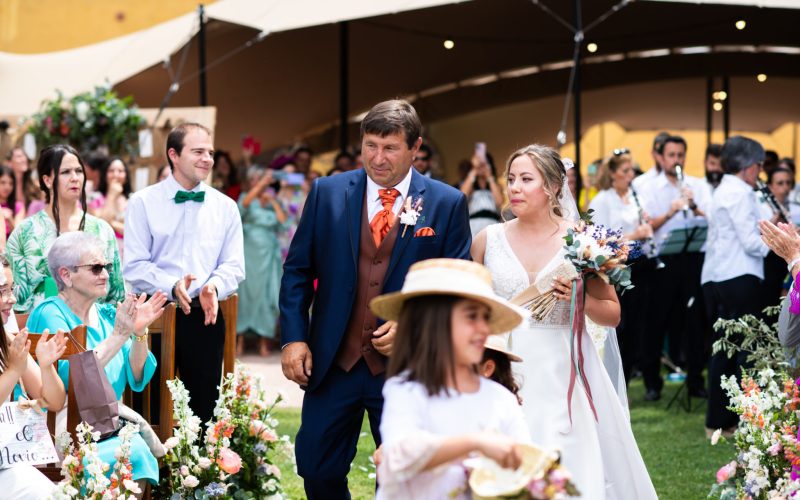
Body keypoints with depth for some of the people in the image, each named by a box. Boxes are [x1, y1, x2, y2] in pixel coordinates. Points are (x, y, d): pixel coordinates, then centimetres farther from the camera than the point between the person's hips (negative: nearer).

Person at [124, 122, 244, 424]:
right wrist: (172, 286, -21)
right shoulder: (143, 203, 1)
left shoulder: (225, 207, 10)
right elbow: (134, 266, -5)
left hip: (206, 317, 2)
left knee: (205, 407, 4)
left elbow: (234, 265, 6)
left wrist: (214, 286, -16)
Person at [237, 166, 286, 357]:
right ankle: (240, 341, -3)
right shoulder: (246, 198, 7)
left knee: (266, 293, -1)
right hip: (249, 253, -2)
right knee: (245, 290, -5)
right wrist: (262, 183, -24)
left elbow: (283, 223, 0)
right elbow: (245, 203, -18)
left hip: (268, 254, 2)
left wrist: (274, 202, 0)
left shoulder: (272, 203, 13)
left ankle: (264, 342, 2)